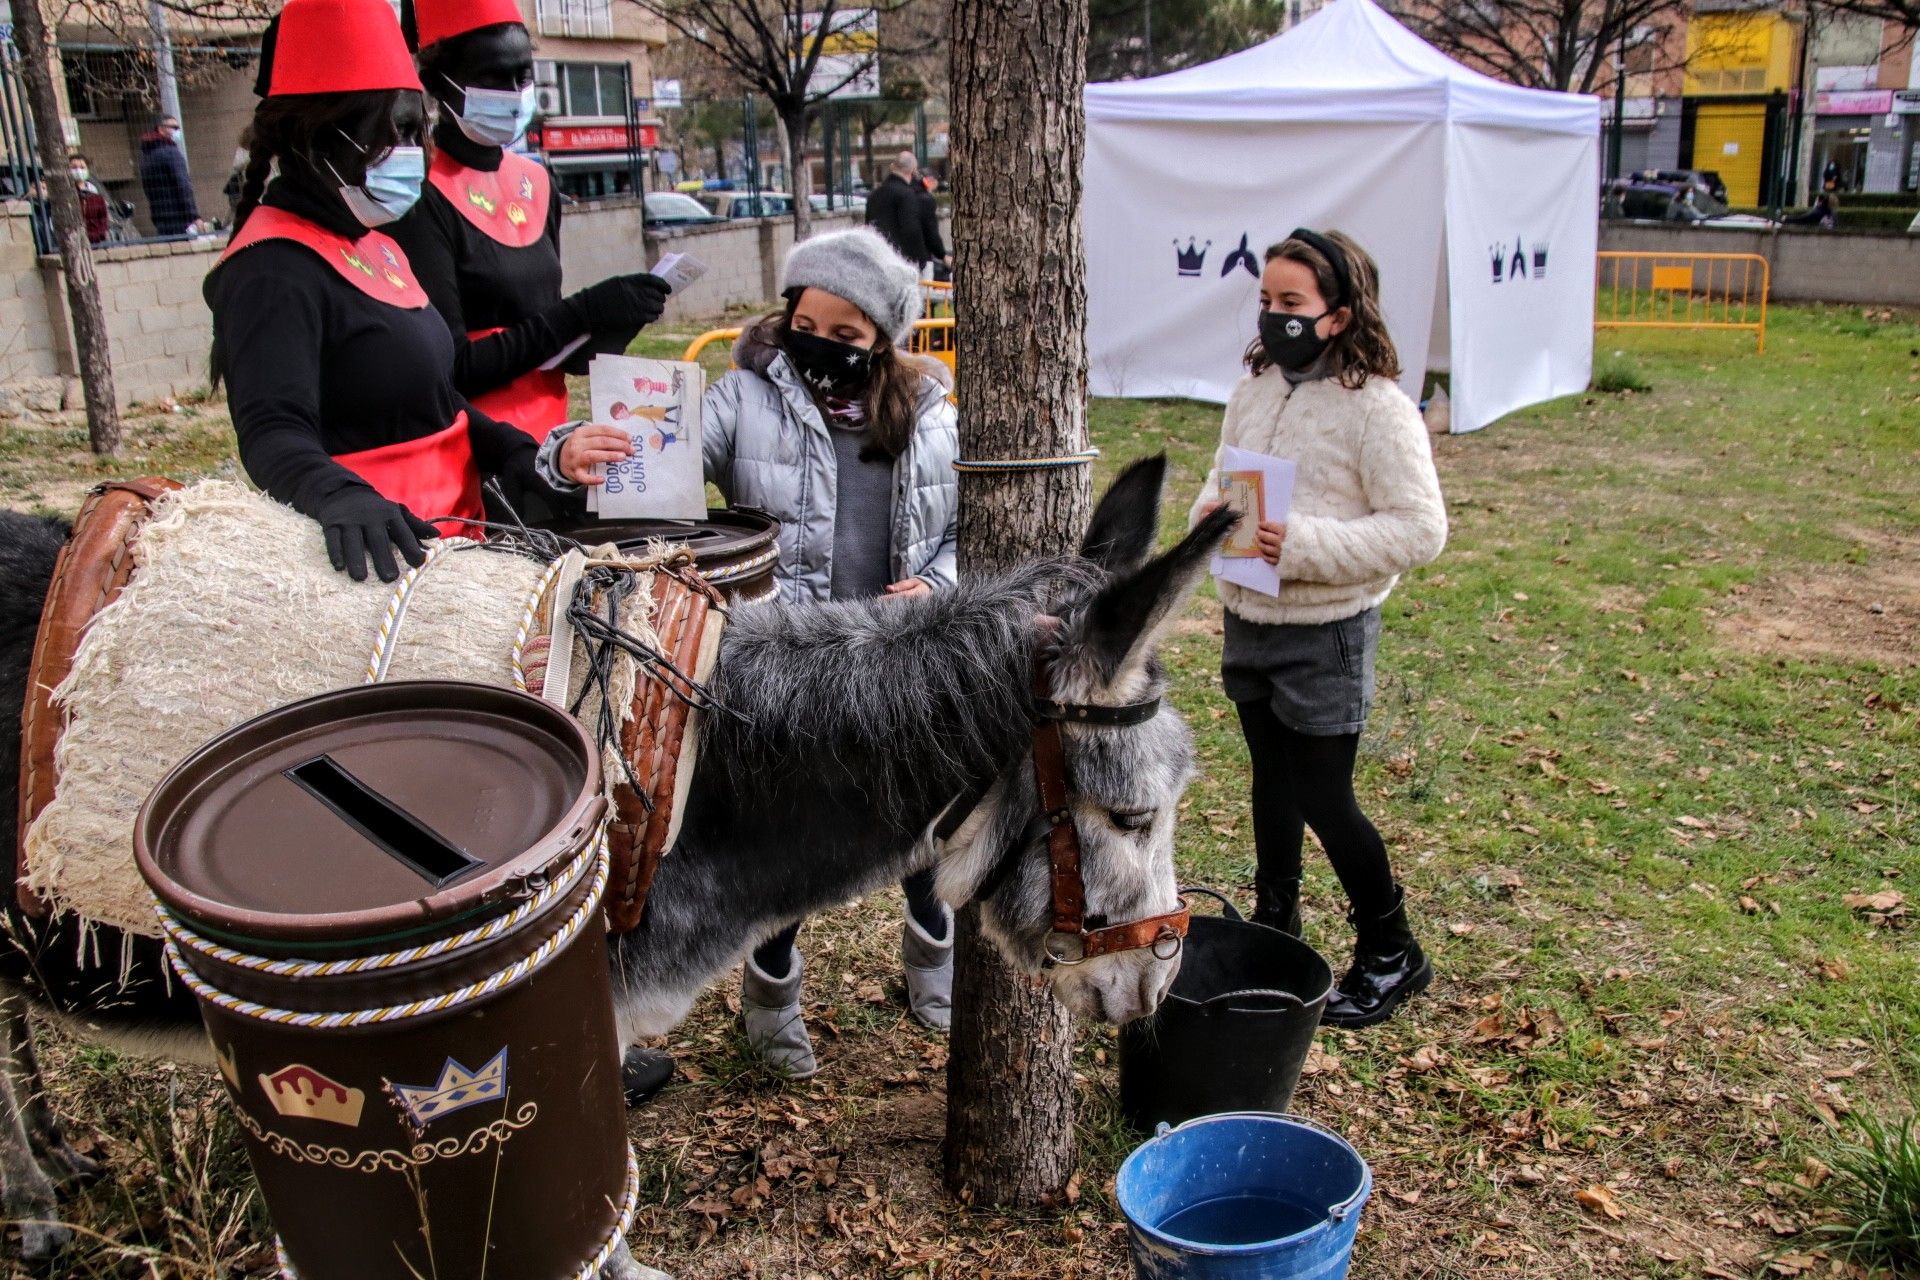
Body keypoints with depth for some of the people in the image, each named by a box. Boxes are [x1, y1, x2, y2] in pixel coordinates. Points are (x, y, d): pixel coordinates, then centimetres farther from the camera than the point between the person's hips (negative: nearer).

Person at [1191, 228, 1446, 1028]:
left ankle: (1390, 953, 21)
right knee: (1272, 780, 19)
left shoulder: (1378, 408, -16)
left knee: (1323, 798, 0)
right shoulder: (1254, 390, 4)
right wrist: (1210, 511, -8)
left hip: (1327, 633, -6)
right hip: (1248, 619, 7)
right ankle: (1274, 924, 37)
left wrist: (1305, 543, -28)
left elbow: (1420, 530, -19)